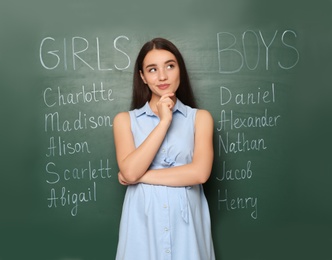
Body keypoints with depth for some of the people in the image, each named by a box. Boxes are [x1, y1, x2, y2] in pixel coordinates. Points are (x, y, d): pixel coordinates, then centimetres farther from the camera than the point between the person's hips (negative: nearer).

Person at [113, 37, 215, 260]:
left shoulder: (200, 117, 1)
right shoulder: (125, 119, 3)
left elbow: (200, 172, -13)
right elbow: (129, 172, -12)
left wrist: (140, 176, -9)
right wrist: (164, 121, -12)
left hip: (186, 220, 0)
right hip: (143, 221, 0)